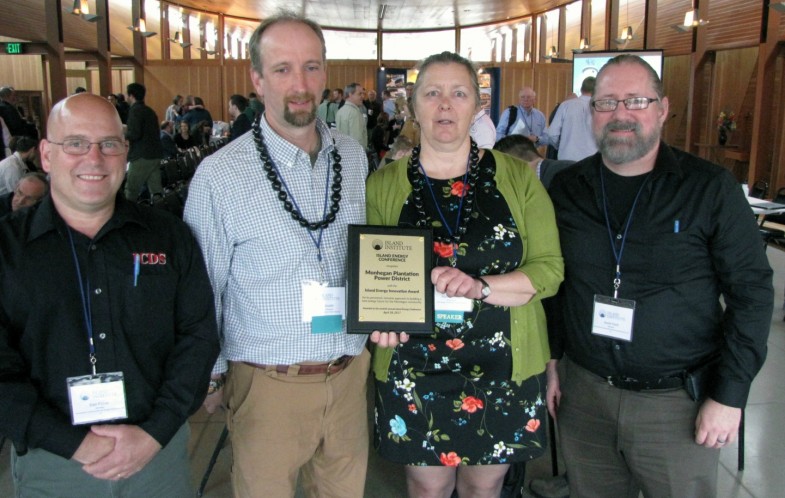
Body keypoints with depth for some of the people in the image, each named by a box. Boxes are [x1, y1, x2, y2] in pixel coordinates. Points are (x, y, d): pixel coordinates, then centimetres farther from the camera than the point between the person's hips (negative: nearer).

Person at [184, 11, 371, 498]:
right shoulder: (220, 175, -13)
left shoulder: (354, 156, 1)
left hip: (350, 373, 4)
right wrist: (209, 379, 2)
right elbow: (202, 289, -4)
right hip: (269, 384, -4)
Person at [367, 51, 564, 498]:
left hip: (503, 366, 0)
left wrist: (480, 287, -23)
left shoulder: (517, 178, -3)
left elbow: (549, 269, -6)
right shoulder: (383, 185, -2)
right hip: (413, 369, 0)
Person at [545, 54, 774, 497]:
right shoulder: (566, 189, 2)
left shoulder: (710, 188, -7)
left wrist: (730, 395, -9)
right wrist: (550, 360, 7)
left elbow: (752, 290, -6)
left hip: (676, 401, -2)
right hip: (583, 392, 3)